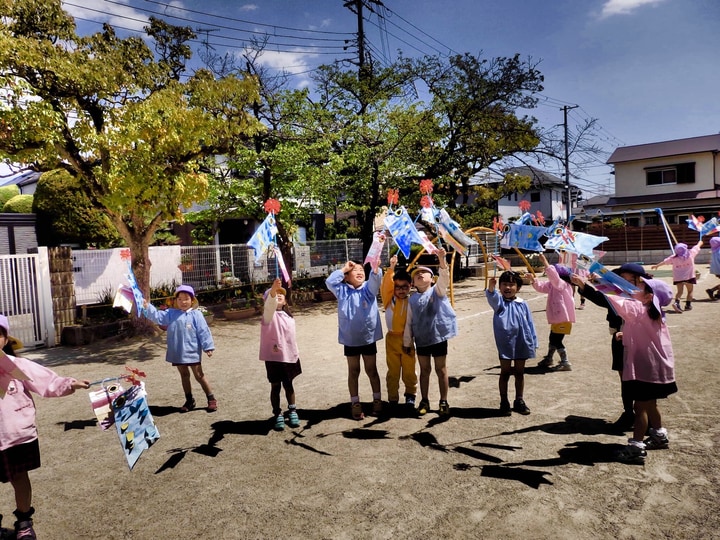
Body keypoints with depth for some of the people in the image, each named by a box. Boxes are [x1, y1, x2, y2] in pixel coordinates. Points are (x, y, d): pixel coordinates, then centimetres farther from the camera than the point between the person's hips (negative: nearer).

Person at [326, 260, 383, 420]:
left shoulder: (368, 288, -2)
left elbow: (376, 279, -21)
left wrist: (375, 266, -40)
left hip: (369, 338, 0)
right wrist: (343, 269, -8)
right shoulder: (342, 290, -1)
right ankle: (355, 404, 22)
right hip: (350, 339, 0)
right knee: (353, 372, 12)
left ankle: (377, 400, 29)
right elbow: (329, 282, -15)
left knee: (371, 370, 14)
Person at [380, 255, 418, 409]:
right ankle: (392, 399, 22)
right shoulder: (389, 299, -1)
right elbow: (386, 285, -16)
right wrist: (391, 268, -25)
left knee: (409, 370, 9)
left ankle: (410, 395, 30)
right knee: (393, 371, 10)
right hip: (392, 338, 1)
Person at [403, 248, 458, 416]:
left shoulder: (437, 290, -4)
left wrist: (441, 259, -40)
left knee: (441, 370, 7)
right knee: (424, 370, 13)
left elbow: (444, 277, -24)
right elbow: (409, 322, 7)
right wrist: (407, 341, 7)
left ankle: (444, 402, 19)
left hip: (438, 337, -3)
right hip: (421, 339, 3)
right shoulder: (412, 300, 4)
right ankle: (424, 401, 25)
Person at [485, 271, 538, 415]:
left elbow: (530, 324, 6)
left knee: (519, 372, 15)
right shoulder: (499, 302, -7)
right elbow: (492, 298, -31)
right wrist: (490, 288, -53)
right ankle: (504, 402, 19)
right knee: (505, 372, 8)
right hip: (505, 343, -3)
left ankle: (519, 401, 29)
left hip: (521, 343, 3)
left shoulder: (523, 304, 2)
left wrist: (533, 342, 5)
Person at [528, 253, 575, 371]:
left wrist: (545, 262, -37)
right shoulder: (553, 285, 11)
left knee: (557, 340, -9)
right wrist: (533, 280, 4)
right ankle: (548, 359, 36)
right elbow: (541, 287, 21)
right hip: (557, 318, 11)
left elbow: (553, 276, -36)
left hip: (563, 318, -11)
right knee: (553, 339, 21)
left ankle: (565, 363, -2)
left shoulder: (563, 284, -18)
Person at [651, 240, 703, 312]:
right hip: (689, 276, -1)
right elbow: (697, 247, 12)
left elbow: (664, 261, 6)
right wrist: (700, 242, 32)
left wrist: (657, 265, 20)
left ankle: (676, 302, -18)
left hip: (678, 277, 1)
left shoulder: (673, 258, -6)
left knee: (679, 291, 5)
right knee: (690, 291, 13)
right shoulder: (691, 254, -6)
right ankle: (688, 305, 12)